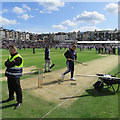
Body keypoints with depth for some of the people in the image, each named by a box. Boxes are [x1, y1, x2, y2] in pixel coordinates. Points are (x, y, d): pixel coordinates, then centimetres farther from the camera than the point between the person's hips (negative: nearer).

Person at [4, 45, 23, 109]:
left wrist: (8, 63, -7)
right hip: (9, 75, 9)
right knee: (10, 87, 22)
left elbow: (10, 65, -24)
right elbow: (6, 63, 3)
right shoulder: (10, 56, 12)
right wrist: (11, 63, -13)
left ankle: (19, 101, 12)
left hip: (15, 76, -9)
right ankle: (11, 97, 43)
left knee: (17, 88, -1)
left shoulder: (18, 58, -18)